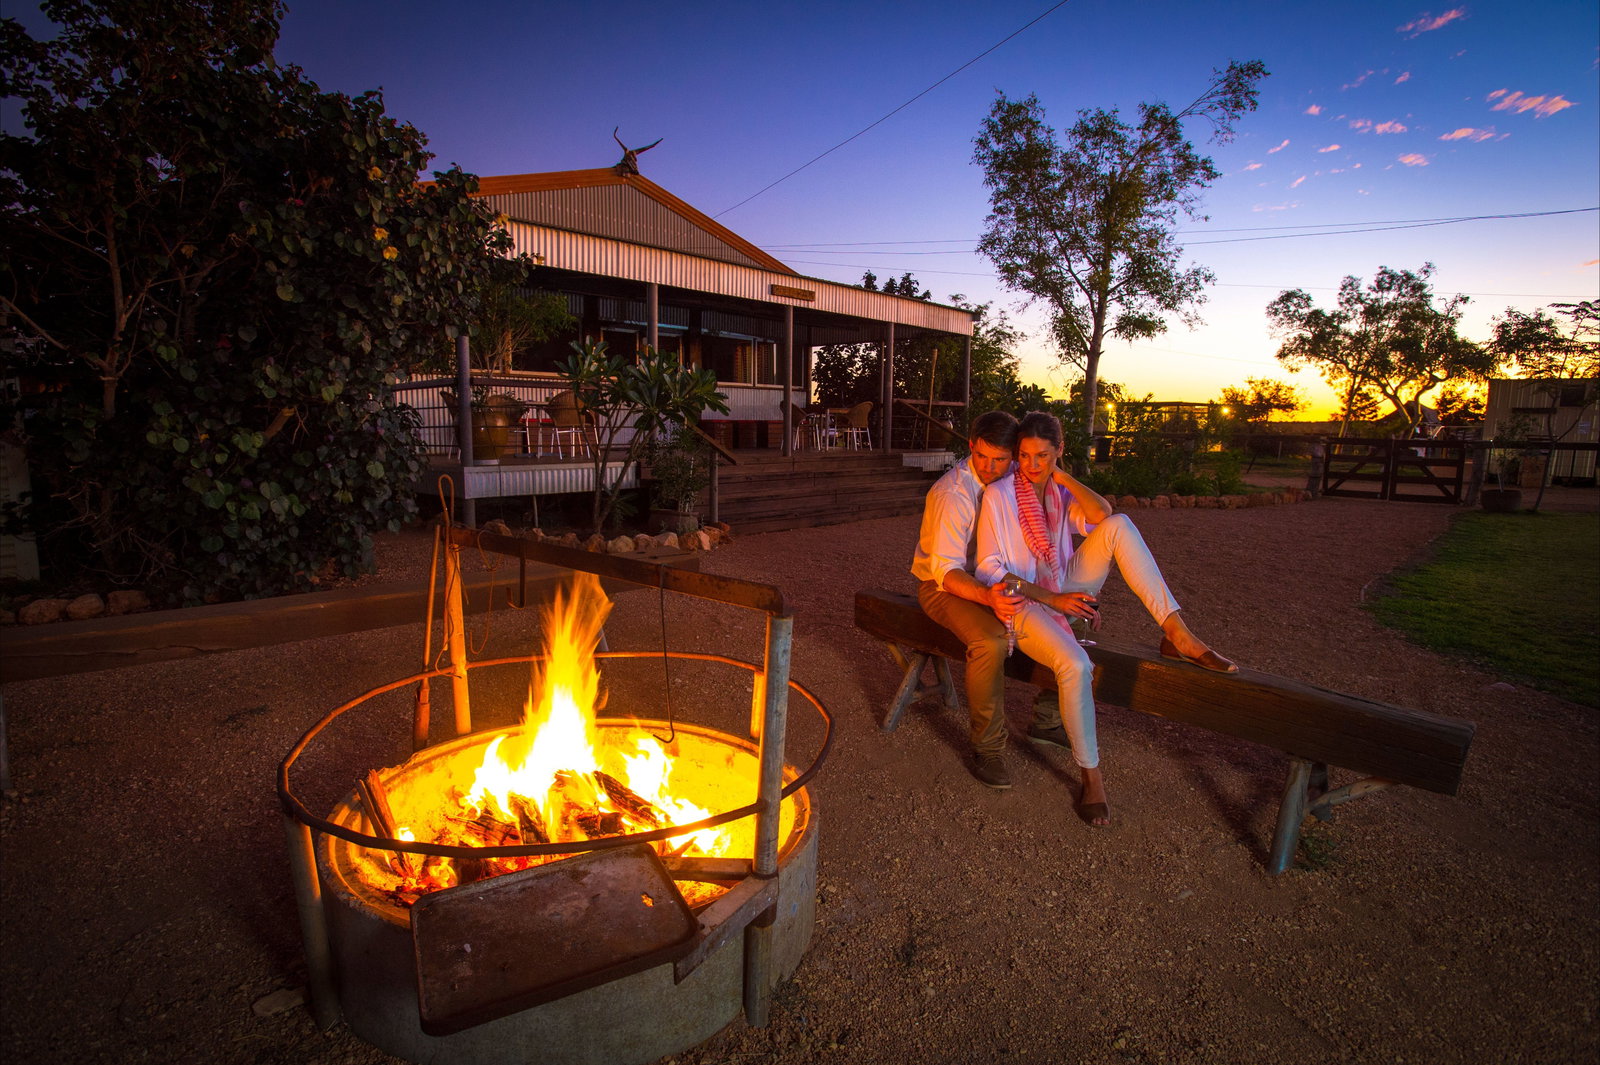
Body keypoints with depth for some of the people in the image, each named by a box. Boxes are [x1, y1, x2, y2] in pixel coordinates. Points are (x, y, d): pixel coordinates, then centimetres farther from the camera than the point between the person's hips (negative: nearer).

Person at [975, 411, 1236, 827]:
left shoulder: (1061, 491, 7)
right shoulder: (998, 495, -8)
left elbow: (1103, 516, -15)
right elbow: (990, 570, -12)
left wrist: (1061, 476, -11)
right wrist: (1052, 599, -18)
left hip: (1064, 591, 5)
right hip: (1022, 602, -5)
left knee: (1120, 526, -17)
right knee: (1076, 666, -34)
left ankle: (1177, 635, -20)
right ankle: (1090, 776, -12)